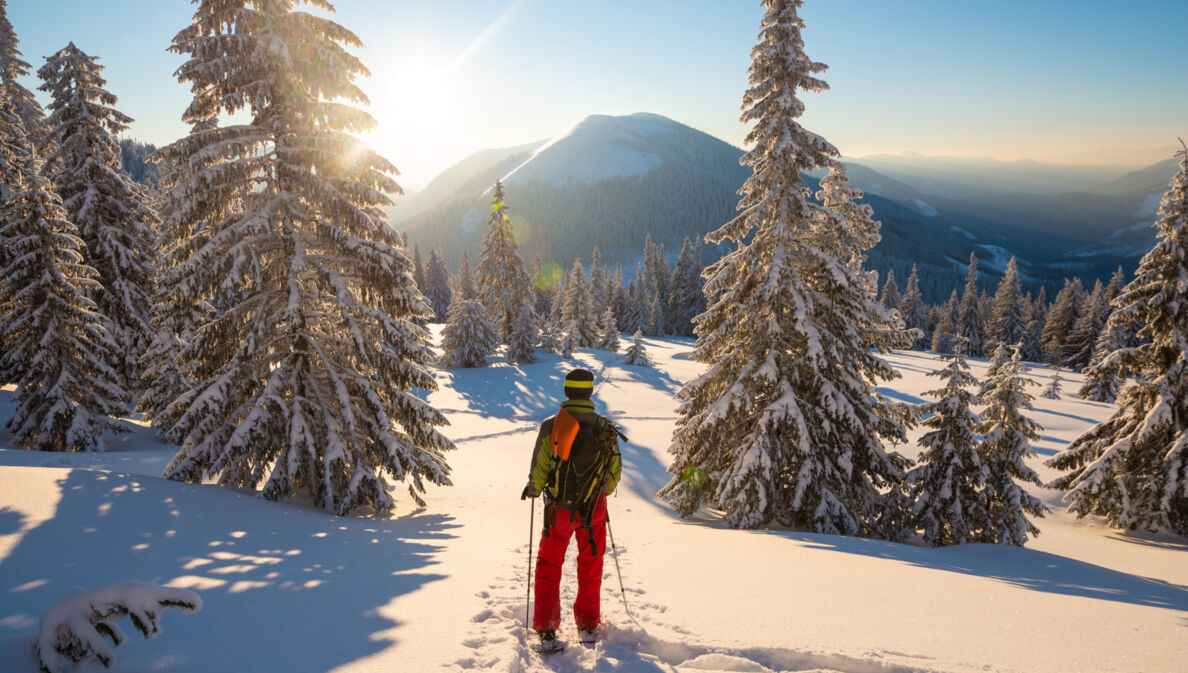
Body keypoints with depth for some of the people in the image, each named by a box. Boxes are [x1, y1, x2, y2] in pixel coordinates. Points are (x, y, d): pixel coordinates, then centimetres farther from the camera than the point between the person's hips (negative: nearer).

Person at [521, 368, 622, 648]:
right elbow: (615, 471, -2)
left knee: (549, 566, 16)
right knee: (590, 566, 19)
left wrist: (532, 490, 11)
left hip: (558, 508, -1)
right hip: (594, 508, 1)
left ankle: (546, 630, 15)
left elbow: (539, 470, -11)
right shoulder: (605, 428, -10)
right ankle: (587, 625, 27)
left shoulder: (550, 426, -14)